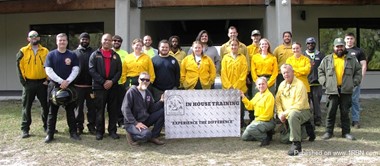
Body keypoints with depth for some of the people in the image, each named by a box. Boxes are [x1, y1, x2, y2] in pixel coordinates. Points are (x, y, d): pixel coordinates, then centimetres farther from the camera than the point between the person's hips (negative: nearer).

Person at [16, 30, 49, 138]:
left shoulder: (45, 51, 5)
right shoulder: (23, 51, 1)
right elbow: (19, 67, 0)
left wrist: (48, 79, -2)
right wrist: (23, 80, -6)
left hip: (42, 83, 2)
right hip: (29, 83, -1)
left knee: (46, 106, 8)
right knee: (26, 107, 2)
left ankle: (46, 126, 21)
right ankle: (25, 129, 8)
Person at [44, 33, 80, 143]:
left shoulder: (72, 55, 5)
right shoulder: (51, 55, 2)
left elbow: (76, 70, -1)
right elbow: (48, 71, -6)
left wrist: (67, 81, -14)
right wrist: (61, 81, -15)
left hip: (69, 86, 1)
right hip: (55, 86, -1)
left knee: (70, 110, 5)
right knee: (52, 111, 3)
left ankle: (73, 132, 11)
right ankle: (50, 134, 8)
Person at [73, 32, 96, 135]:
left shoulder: (93, 53, 8)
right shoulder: (75, 53, 8)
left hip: (91, 85, 0)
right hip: (78, 85, 0)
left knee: (92, 107, 5)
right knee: (79, 107, 6)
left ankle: (92, 126, 13)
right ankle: (79, 126, 14)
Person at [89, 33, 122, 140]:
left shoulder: (116, 56, 12)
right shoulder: (95, 54, 5)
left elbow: (119, 71, 6)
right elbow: (92, 70, -5)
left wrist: (112, 81, -11)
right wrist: (103, 82, -13)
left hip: (113, 86, 2)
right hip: (99, 86, -2)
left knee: (113, 110, 5)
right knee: (100, 110, 2)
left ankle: (112, 131, 12)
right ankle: (99, 131, 10)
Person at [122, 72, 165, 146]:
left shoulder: (148, 93, 11)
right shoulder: (131, 92, -11)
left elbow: (152, 109, 10)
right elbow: (125, 109, -19)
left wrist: (161, 101, -5)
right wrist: (135, 123, -26)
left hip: (145, 120, 7)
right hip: (132, 123, -7)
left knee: (163, 111, -8)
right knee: (146, 134, -35)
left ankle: (154, 137, 1)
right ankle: (131, 135, -2)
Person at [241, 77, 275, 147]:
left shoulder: (269, 95, -15)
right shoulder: (257, 94, 10)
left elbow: (267, 114, -18)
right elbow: (250, 106, 9)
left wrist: (257, 120, -15)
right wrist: (244, 98, -3)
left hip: (267, 121, -9)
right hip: (257, 120, 9)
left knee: (250, 128, -30)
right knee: (244, 137, 8)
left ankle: (266, 138, -9)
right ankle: (265, 134, 15)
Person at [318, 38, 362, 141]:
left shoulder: (351, 59, 9)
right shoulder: (327, 59, 7)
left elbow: (358, 71, 14)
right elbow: (320, 71, 11)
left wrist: (354, 82, 3)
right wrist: (324, 82, 0)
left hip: (346, 90, 1)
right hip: (332, 90, 0)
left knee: (345, 112, 6)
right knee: (331, 112, 2)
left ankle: (346, 132, 16)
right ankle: (329, 131, 12)